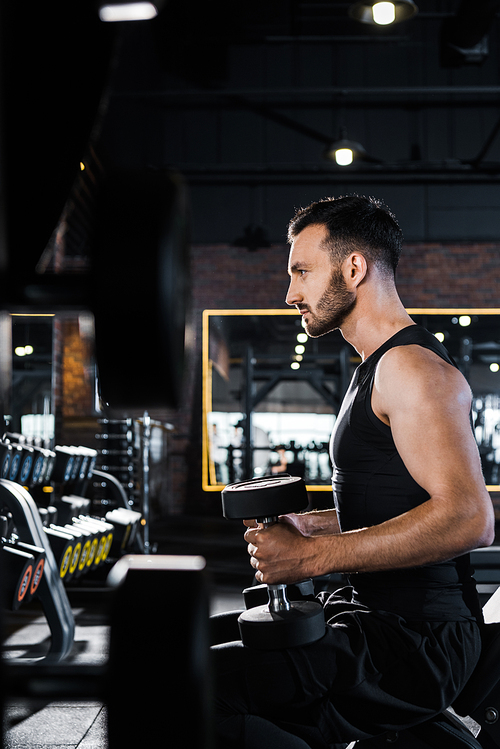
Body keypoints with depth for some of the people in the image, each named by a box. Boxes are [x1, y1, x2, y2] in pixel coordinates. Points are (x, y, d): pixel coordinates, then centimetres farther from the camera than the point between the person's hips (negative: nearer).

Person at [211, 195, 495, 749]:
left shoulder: (412, 368, -14)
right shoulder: (377, 367, 18)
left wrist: (313, 556, -25)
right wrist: (308, 526, 13)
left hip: (418, 641, -11)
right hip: (380, 614, 11)